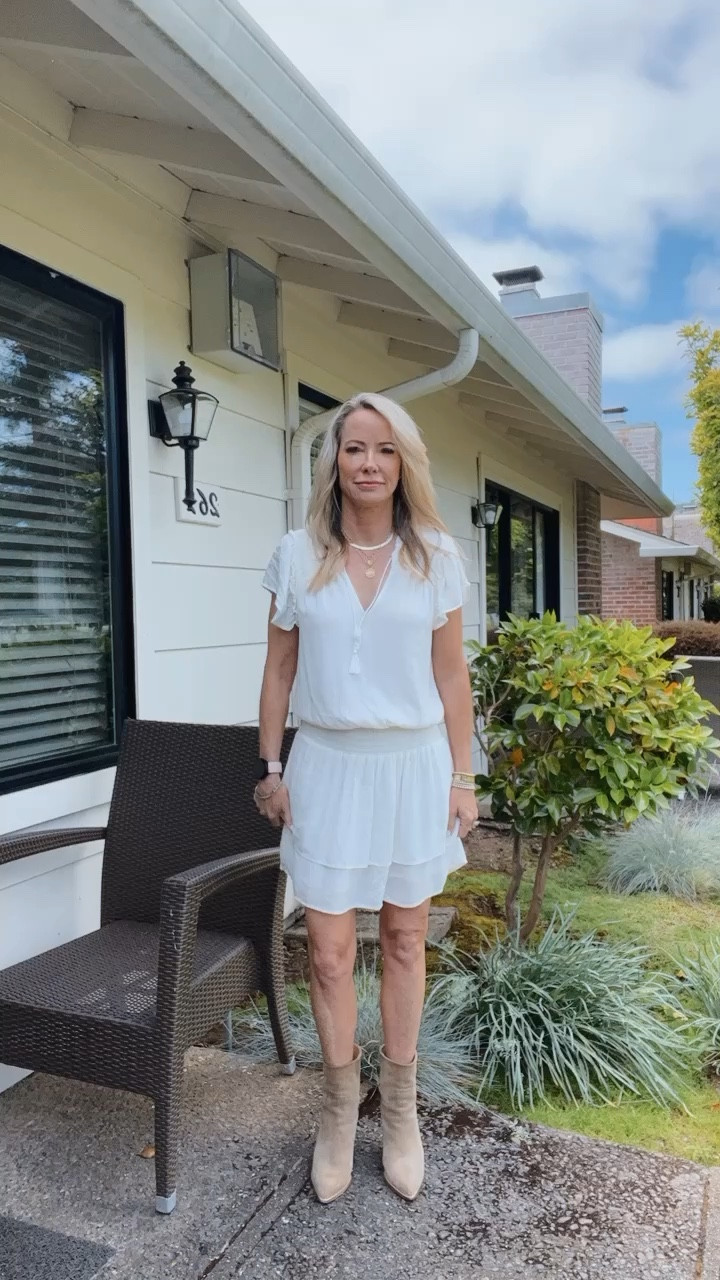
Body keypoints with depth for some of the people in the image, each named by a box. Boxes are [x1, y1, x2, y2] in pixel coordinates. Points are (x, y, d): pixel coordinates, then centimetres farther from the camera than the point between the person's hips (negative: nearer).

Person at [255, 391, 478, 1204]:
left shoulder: (435, 557, -1)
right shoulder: (297, 556, -1)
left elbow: (451, 676, 2)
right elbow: (280, 671, 4)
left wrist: (462, 778, 1)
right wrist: (270, 767, 3)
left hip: (413, 765, 1)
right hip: (329, 766, 0)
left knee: (404, 938, 13)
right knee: (328, 949, 5)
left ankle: (400, 1107, 33)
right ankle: (338, 1109, 30)